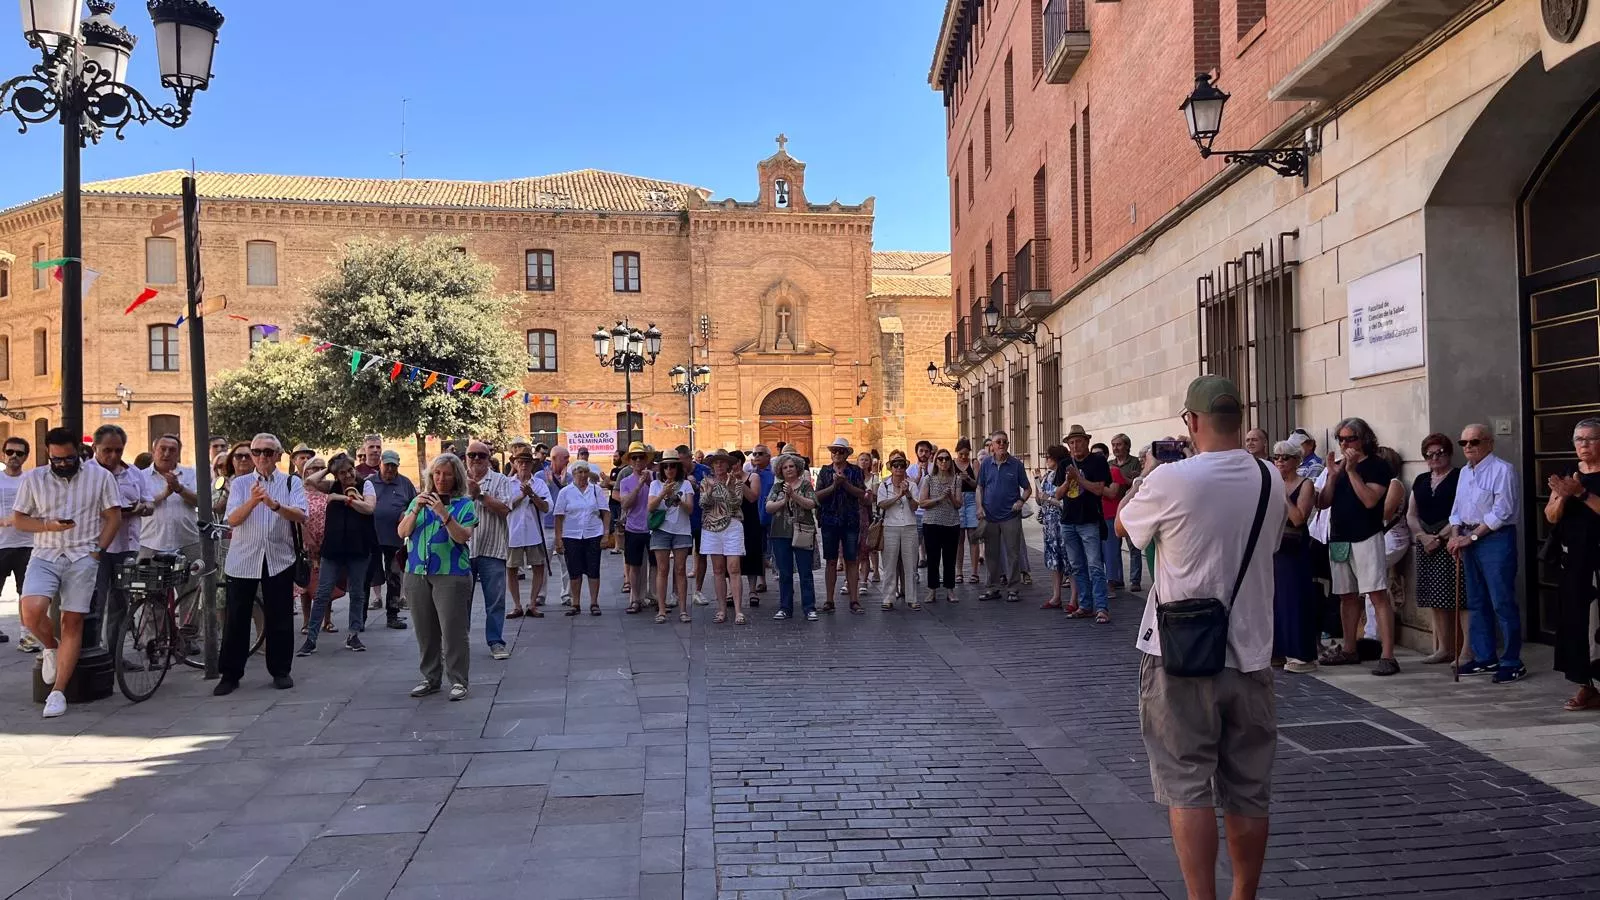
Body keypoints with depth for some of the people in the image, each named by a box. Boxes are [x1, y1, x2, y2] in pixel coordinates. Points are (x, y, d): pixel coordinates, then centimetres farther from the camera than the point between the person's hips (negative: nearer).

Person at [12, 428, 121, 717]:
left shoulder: (100, 476, 2)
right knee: (31, 611, -22)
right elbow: (18, 520, 9)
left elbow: (113, 518, 4)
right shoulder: (33, 479, 6)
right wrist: (48, 525, -11)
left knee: (72, 623, -2)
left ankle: (58, 692, 4)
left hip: (82, 558, -1)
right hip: (44, 555, 1)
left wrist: (98, 551, -5)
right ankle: (51, 647, 12)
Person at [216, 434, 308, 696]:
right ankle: (230, 674, 12)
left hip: (279, 559, 0)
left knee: (279, 618, 5)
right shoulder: (240, 483, 7)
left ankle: (280, 671, 17)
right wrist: (253, 501, -25)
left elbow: (300, 516, -12)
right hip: (243, 559, 1)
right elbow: (232, 519, -7)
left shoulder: (292, 483, 5)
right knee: (237, 618, 3)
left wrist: (275, 505, -29)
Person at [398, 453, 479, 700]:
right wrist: (416, 510, -12)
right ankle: (431, 678, 22)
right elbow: (402, 532, 4)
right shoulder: (419, 500, 12)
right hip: (417, 574, 4)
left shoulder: (464, 504, -1)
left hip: (451, 575, -4)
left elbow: (463, 536, -12)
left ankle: (459, 681, 3)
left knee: (453, 630, -5)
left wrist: (444, 514, -23)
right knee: (425, 631, 11)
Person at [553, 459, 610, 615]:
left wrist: (606, 532, -4)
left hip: (593, 535, 0)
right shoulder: (565, 492, 3)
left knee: (593, 570, 2)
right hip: (571, 536, 0)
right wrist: (558, 538, -3)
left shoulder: (596, 490, 5)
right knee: (574, 571, 5)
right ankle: (576, 604, 14)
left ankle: (594, 603, 9)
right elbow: (559, 517, 2)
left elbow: (606, 512, 5)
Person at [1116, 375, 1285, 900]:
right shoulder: (1271, 483, 2)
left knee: (1187, 788, 2)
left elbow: (1123, 526, 2)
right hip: (1250, 655, 5)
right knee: (1248, 793, 14)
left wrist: (1145, 476, 20)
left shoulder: (1172, 480, -16)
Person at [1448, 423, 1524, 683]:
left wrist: (1471, 536, -15)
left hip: (1495, 538, -8)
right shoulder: (1464, 473, 14)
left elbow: (1501, 512, -16)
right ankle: (1485, 658, 23)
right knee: (1477, 602, 13)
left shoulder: (1502, 470, -11)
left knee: (1502, 602, -7)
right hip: (1469, 539, 8)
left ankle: (1512, 662, 0)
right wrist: (1457, 536, 2)